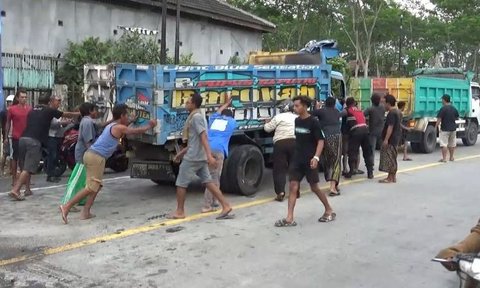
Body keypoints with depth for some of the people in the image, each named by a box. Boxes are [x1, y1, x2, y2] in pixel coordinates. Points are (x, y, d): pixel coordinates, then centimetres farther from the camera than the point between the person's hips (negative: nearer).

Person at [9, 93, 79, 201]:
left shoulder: (32, 111, 21)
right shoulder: (49, 111, 8)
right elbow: (66, 114, 21)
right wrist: (78, 114, 38)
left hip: (23, 138, 6)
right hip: (34, 141, -6)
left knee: (25, 167, 17)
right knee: (28, 168, -8)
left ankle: (27, 189, 22)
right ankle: (15, 190, -17)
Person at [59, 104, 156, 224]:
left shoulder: (111, 126, 20)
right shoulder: (120, 128, -5)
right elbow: (137, 131, 6)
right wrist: (149, 126, 22)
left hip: (90, 154, 10)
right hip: (96, 157, -10)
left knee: (96, 186, 15)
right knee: (91, 188, -8)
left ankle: (85, 212, 10)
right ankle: (66, 207, -13)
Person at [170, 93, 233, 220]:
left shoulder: (196, 117, -13)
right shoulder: (196, 116, 18)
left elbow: (204, 137, -24)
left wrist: (209, 155, -31)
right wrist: (181, 152, 27)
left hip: (192, 157, -9)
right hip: (200, 157, 9)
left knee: (181, 184, 2)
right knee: (208, 182, 7)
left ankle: (179, 212, 11)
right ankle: (225, 206, 3)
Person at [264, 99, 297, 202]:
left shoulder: (278, 117, 5)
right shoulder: (297, 118, 18)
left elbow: (267, 128, 8)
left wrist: (267, 123, 29)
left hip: (280, 143, -3)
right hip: (295, 142, 3)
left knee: (279, 169, 0)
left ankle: (280, 192, -11)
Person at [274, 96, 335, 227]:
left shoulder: (313, 122, -12)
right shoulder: (297, 121, 8)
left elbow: (321, 141, -14)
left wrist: (316, 157, -26)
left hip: (310, 160, -6)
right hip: (297, 159, 6)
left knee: (314, 187, 4)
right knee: (293, 186, -2)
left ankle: (329, 211, 25)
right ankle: (289, 218, -2)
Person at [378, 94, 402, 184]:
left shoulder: (391, 113, -18)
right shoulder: (398, 112, 14)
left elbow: (390, 127, -24)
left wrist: (386, 139, -25)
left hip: (391, 139, -10)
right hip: (396, 138, 10)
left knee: (390, 158, -6)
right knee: (392, 158, 15)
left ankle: (391, 178, -4)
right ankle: (393, 176, 21)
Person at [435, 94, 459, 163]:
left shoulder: (443, 109, -14)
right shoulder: (454, 109, 6)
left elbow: (439, 119, -17)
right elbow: (457, 118, 18)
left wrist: (436, 127, -9)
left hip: (445, 129, -6)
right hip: (453, 128, 7)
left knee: (444, 144, -3)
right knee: (452, 144, 17)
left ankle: (444, 158, -6)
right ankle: (451, 157, 27)